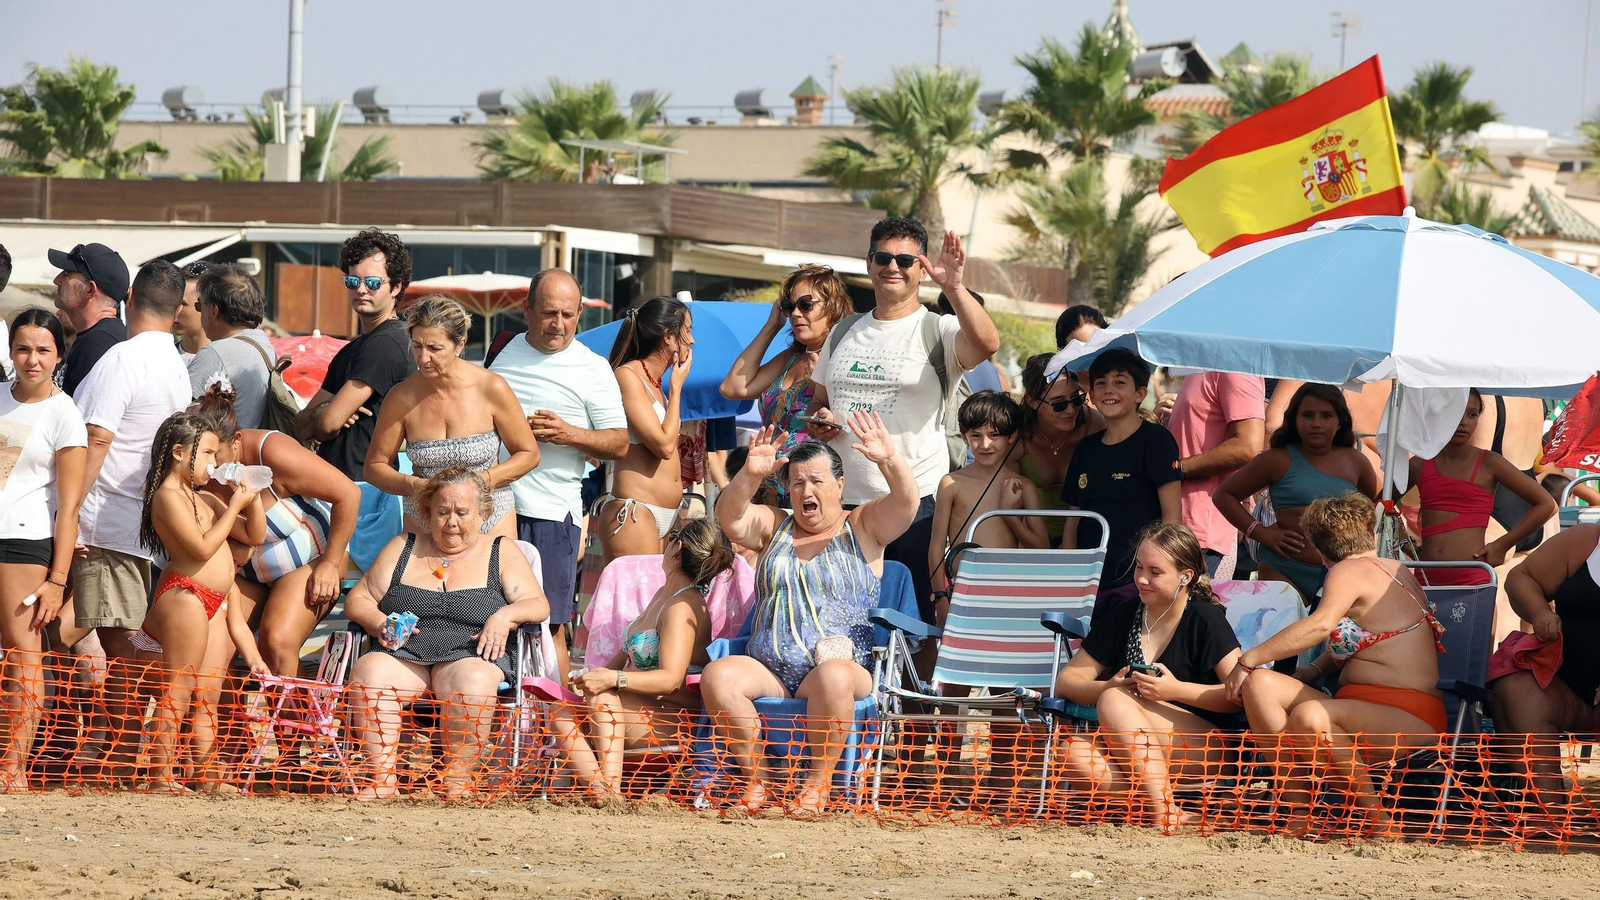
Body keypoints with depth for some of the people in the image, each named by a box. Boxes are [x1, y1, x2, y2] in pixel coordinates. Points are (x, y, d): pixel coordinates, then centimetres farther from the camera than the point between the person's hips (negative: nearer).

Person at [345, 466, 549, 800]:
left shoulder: (502, 553, 14)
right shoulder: (403, 549, 19)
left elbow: (537, 605, 6)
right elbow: (358, 599, 16)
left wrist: (505, 616, -15)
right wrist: (379, 624, -5)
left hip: (470, 656, -2)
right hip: (404, 656, 2)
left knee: (472, 682, -38)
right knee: (367, 671, -32)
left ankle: (458, 780, -29)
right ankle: (382, 778, -33)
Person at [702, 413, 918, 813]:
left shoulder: (863, 527, 12)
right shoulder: (774, 528, 20)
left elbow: (906, 502, -6)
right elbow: (730, 519, 1)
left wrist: (889, 460, -27)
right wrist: (750, 475, -18)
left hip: (846, 669, -3)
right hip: (768, 671, 3)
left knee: (832, 677, -40)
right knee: (718, 675, -27)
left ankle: (819, 781, -24)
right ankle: (754, 778, -20)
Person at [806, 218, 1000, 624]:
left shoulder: (938, 331, -2)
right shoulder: (844, 334, 17)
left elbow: (986, 343, -23)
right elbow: (819, 400, 27)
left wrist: (953, 287, -34)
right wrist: (820, 419, 4)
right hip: (843, 501, 5)